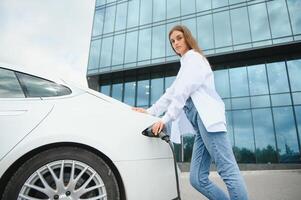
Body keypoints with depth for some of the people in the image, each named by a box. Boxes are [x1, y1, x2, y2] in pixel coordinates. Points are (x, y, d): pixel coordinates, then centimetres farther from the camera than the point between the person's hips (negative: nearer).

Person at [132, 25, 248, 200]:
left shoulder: (193, 57, 8)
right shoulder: (186, 64, 35)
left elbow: (182, 92, -6)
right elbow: (171, 94, 31)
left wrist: (166, 119, -9)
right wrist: (150, 111, 26)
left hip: (207, 117, -9)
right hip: (201, 123, 9)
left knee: (228, 171, -14)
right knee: (198, 179, 1)